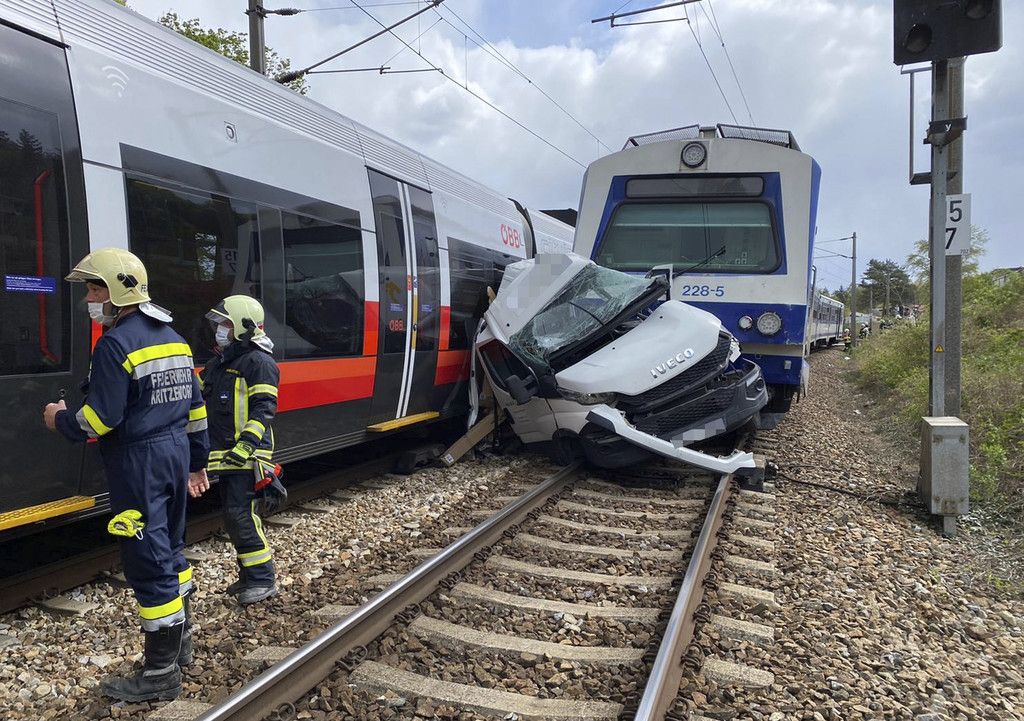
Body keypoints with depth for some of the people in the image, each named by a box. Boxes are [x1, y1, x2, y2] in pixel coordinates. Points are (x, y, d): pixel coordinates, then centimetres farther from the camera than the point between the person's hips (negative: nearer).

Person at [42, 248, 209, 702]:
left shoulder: (115, 344, -15)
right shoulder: (173, 338, 11)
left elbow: (102, 417, -19)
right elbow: (195, 407, 14)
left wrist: (60, 421, 1)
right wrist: (196, 460, 21)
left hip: (139, 462, -9)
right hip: (175, 452, 9)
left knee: (148, 562, -2)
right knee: (170, 548, 20)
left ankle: (161, 673, 7)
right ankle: (180, 642, 33)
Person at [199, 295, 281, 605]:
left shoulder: (258, 362, -10)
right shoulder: (219, 363, 19)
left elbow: (264, 408, -18)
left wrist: (246, 443, -26)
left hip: (247, 456, -9)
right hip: (226, 455, 9)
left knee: (240, 515, -12)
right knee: (235, 515, 13)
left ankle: (262, 579, -1)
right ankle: (249, 574, 24)